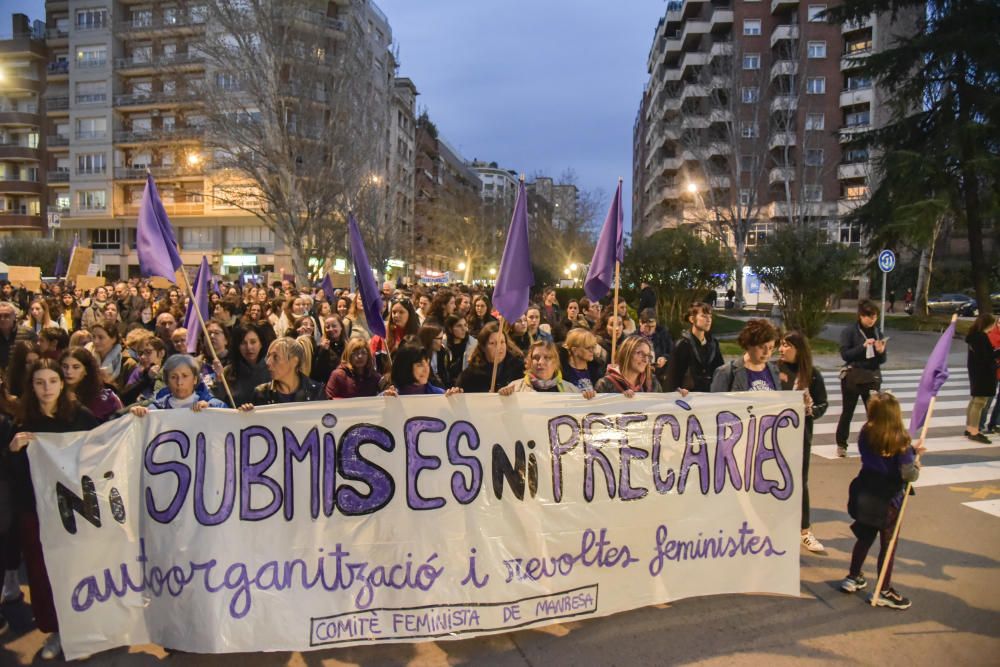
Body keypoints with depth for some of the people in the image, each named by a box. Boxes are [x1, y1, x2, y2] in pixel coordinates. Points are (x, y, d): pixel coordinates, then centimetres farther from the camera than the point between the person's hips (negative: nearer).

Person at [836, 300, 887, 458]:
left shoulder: (878, 333, 5)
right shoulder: (849, 332, -6)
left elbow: (882, 360, 8)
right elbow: (845, 354, -14)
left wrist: (880, 351, -14)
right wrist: (863, 346, -22)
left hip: (872, 377, 3)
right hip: (853, 376, -3)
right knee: (847, 412, 8)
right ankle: (841, 445, 21)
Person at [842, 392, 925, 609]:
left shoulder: (865, 435, -7)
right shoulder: (900, 441, -20)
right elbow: (910, 474, -20)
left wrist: (911, 451, 5)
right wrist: (916, 458, -1)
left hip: (864, 498, 5)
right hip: (888, 501, -5)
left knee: (864, 538, 22)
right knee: (888, 545, 10)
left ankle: (852, 578, 34)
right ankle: (883, 592, 18)